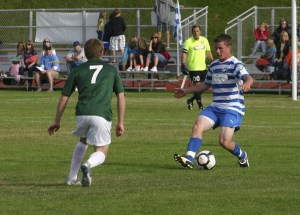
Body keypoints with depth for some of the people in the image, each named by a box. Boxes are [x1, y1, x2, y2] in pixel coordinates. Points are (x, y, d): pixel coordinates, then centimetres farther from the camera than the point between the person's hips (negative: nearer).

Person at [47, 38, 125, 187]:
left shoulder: (78, 70, 18)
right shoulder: (111, 70, 18)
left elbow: (64, 97, 16)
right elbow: (121, 96, 12)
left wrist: (57, 121, 23)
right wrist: (120, 122, 14)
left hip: (82, 113, 2)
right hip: (102, 115, -2)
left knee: (83, 141, 32)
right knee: (101, 153, 8)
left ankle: (72, 178, 26)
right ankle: (88, 165, -27)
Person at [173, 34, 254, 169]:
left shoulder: (235, 64, -8)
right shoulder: (213, 66, 15)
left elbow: (248, 78, -26)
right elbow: (206, 85, 31)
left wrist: (246, 85, -51)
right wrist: (186, 91, 33)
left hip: (232, 109, -6)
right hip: (215, 107, 6)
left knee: (224, 142, -16)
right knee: (197, 126, -19)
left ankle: (242, 156, 16)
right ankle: (189, 159, -27)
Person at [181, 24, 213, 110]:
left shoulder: (204, 40, 9)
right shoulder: (188, 42, -8)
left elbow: (208, 52, 18)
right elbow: (184, 54, -11)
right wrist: (183, 64, -21)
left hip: (203, 67, 6)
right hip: (193, 68, -6)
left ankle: (191, 100, 25)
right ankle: (200, 105, 0)